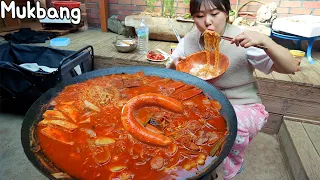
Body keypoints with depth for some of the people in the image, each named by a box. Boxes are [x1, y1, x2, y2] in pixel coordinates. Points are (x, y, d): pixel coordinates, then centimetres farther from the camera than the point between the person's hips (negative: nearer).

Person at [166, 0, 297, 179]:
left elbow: (291, 68, -17)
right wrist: (174, 65, -19)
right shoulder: (189, 40, -5)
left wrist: (264, 40, -33)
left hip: (243, 107, -3)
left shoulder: (241, 39, -16)